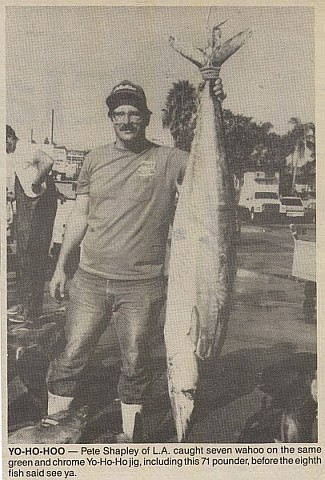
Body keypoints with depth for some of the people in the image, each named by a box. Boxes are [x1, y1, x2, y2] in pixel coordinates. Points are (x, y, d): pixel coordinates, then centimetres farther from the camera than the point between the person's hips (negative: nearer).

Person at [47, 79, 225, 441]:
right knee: (70, 358, 6)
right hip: (91, 278, 2)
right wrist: (60, 265, 10)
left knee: (135, 364, 10)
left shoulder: (168, 160, -1)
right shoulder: (95, 159, 8)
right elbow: (80, 215, 12)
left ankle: (128, 437, 28)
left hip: (143, 283, -2)